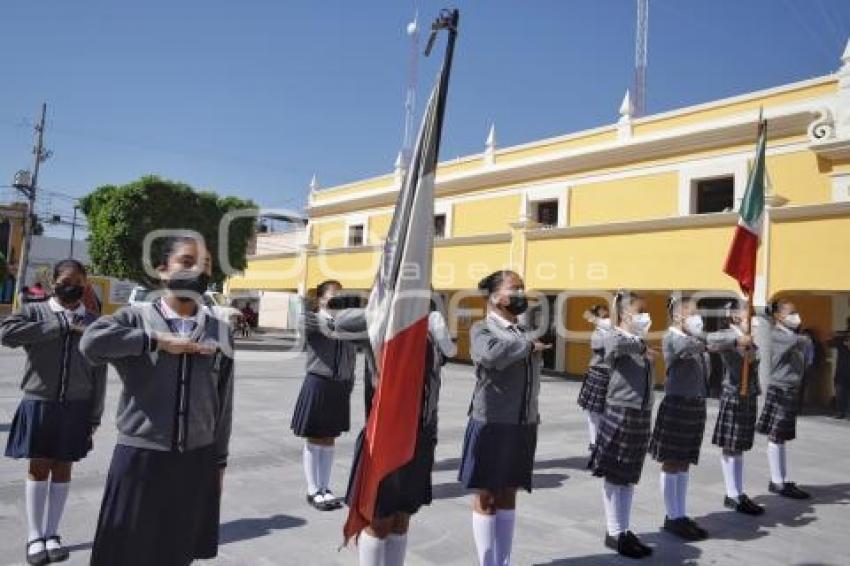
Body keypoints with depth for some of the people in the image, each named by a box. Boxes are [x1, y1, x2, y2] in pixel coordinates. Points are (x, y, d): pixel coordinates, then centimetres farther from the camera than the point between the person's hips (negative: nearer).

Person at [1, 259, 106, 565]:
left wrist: (95, 414, 1)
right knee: (39, 467, 6)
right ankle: (35, 536, 19)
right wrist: (60, 327, -20)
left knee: (63, 468, 10)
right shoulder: (34, 311, 0)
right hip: (39, 403, -1)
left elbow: (99, 374, 4)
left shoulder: (93, 322, 3)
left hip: (77, 407, 2)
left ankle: (52, 533, 23)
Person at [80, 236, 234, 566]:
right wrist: (157, 341, -21)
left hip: (197, 461, 3)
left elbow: (223, 403, 7)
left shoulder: (220, 332, 4)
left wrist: (219, 460, 10)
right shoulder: (135, 318, -4)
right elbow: (91, 343, -25)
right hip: (140, 457, -2)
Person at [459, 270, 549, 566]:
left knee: (508, 494, 14)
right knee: (486, 496, 6)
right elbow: (491, 355, -29)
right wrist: (527, 345, -16)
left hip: (523, 426, 6)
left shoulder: (526, 333, 12)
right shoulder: (482, 329, -6)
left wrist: (533, 419, 13)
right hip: (491, 425, -6)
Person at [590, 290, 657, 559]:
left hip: (641, 415, 7)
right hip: (620, 413, -7)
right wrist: (642, 348, -25)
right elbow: (615, 345, -35)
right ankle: (614, 533, 16)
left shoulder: (642, 343, 13)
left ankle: (624, 530, 25)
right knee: (614, 476, 4)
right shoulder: (615, 339, -9)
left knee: (629, 477, 14)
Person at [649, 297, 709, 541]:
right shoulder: (671, 338, -13)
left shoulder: (693, 339, 13)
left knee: (684, 463, 14)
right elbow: (691, 347, -29)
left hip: (696, 406, 8)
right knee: (671, 463, 3)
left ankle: (681, 515, 23)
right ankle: (673, 518, 13)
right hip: (677, 405, -8)